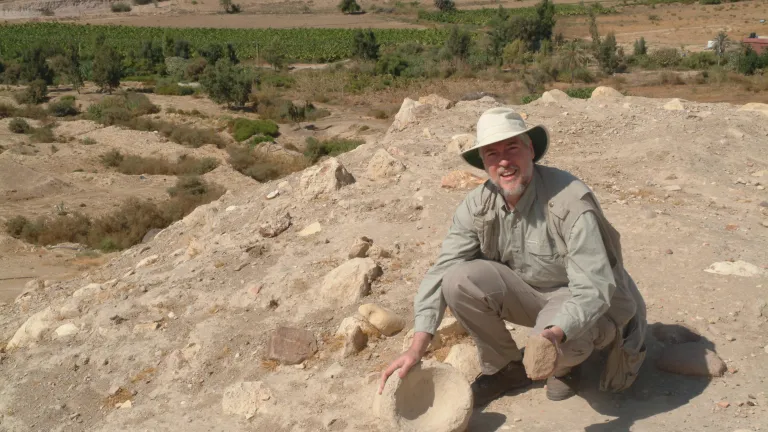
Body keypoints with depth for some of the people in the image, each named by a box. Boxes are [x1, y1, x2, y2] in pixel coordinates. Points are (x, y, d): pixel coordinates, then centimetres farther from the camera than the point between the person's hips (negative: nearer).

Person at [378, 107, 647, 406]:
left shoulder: (570, 201, -28)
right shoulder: (478, 205, -13)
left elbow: (593, 289, -31)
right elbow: (441, 272, -15)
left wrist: (555, 334, -50)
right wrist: (417, 347, -25)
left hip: (585, 299, -4)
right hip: (529, 291, 4)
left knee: (557, 339, -37)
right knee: (459, 280, -21)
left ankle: (566, 365, 4)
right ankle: (504, 367, 3)